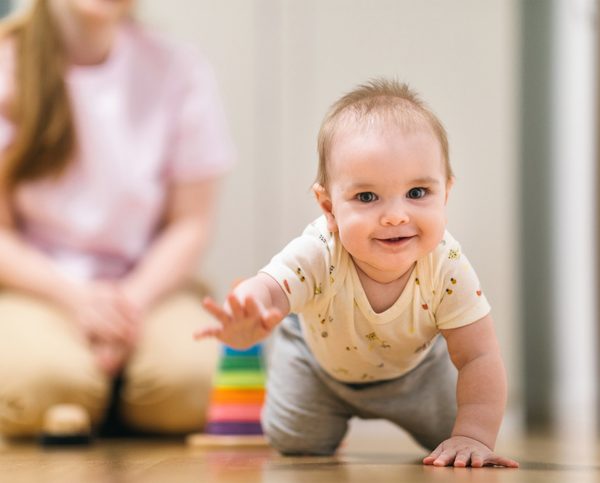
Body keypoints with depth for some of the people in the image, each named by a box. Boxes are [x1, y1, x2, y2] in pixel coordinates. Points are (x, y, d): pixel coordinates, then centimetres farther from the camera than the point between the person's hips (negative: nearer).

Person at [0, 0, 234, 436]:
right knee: (43, 382, -34)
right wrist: (77, 298, -17)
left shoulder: (178, 72, 0)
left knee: (192, 379, -32)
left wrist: (135, 298, -15)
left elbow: (192, 223, 2)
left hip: (149, 285, 1)